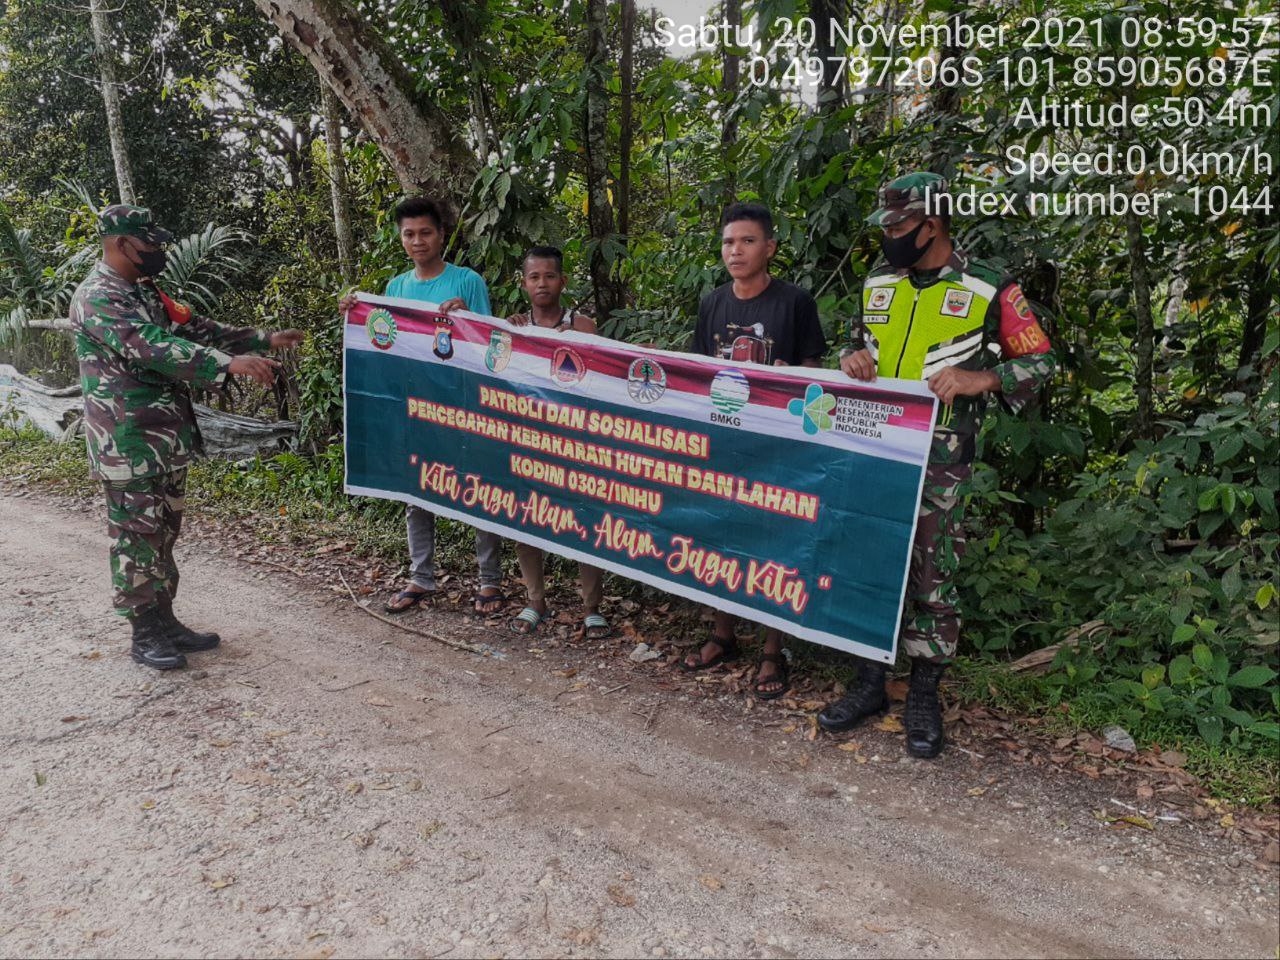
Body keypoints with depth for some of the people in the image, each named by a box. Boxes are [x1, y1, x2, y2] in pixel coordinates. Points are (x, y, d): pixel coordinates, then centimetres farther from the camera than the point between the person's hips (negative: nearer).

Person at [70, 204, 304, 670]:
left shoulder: (144, 293, 15)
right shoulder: (97, 298, -15)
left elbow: (195, 329, 18)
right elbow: (151, 347, -29)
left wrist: (265, 340, 11)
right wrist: (229, 363, -38)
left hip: (168, 439, 9)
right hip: (129, 444, -9)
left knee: (163, 532, 14)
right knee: (136, 536, 0)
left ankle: (164, 621, 25)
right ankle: (144, 635, 10)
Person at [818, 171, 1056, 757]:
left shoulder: (989, 290, -3)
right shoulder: (878, 284, 12)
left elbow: (1038, 363, 0)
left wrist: (981, 379, -18)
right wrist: (852, 357, -1)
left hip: (937, 462, -4)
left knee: (932, 580, 2)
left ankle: (924, 699, 18)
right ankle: (869, 685, 24)